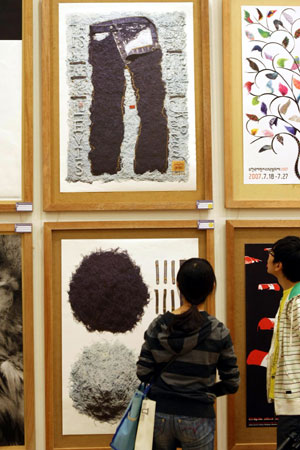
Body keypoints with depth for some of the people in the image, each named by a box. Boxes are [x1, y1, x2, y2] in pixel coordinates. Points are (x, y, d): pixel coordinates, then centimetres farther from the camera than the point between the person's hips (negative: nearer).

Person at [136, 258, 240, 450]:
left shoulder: (158, 326, -4)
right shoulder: (218, 331, -9)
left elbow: (143, 372, -1)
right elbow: (232, 383, -4)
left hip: (160, 414, 3)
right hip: (197, 418, -2)